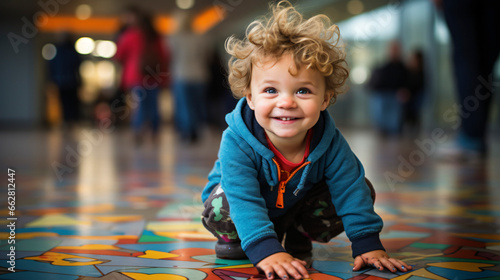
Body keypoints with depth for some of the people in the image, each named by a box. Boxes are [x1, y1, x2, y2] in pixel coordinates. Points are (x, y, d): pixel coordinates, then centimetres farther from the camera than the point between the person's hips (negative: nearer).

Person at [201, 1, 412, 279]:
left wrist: (368, 245, -26)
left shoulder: (329, 141, -27)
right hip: (246, 215, -3)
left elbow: (351, 189, -22)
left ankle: (298, 237, 7)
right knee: (222, 205, -37)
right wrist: (265, 250, -53)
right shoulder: (237, 142, -37)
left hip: (297, 207, 3)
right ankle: (232, 237, 1)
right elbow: (244, 200, -42)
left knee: (363, 190, -12)